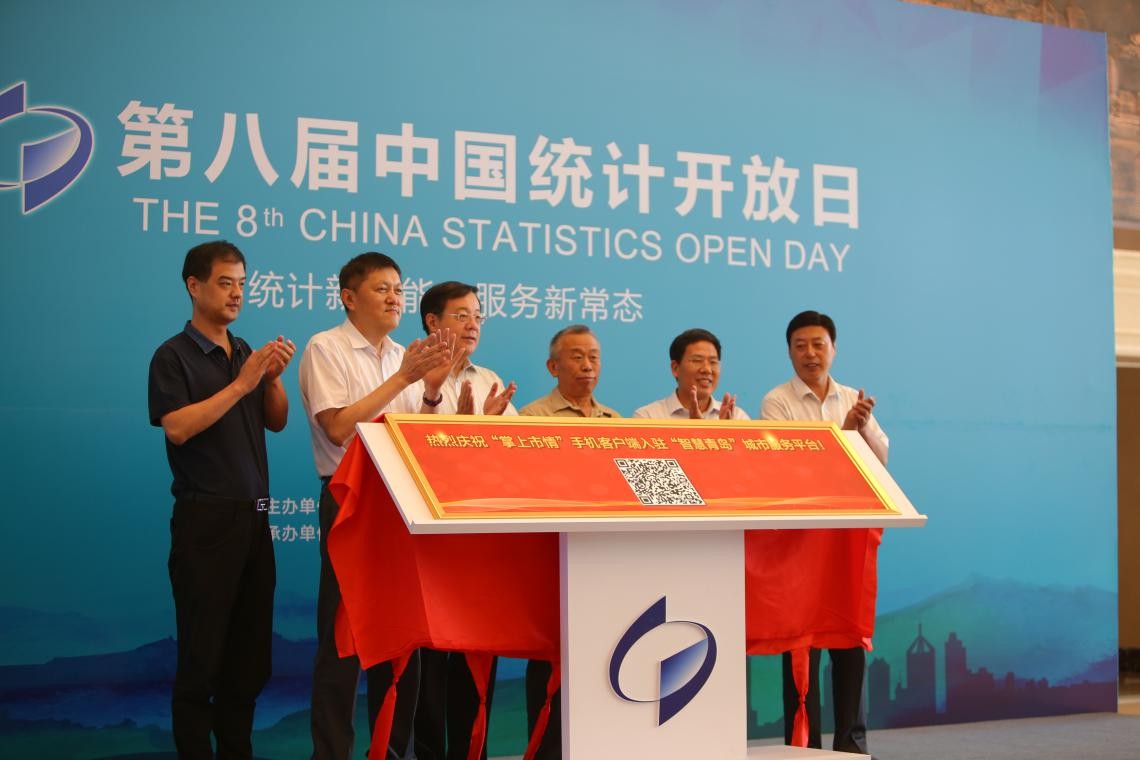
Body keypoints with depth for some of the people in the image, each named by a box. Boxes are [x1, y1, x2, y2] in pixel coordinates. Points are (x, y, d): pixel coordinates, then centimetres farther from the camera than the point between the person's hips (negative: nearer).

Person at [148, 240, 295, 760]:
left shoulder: (244, 352, 11)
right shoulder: (174, 356, -6)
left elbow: (277, 422, 13)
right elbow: (177, 427, -18)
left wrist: (274, 378, -5)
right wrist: (240, 384, -19)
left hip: (253, 515, 6)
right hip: (206, 518, -6)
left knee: (251, 650, 10)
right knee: (202, 653, -2)